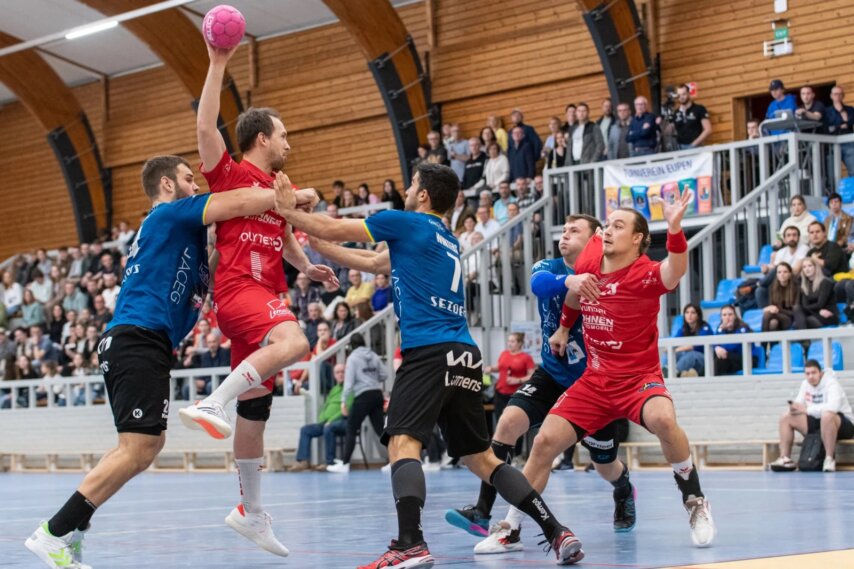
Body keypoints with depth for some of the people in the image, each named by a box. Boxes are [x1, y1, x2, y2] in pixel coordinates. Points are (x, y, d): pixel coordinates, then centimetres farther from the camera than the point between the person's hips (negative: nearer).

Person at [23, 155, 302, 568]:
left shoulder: (162, 226, 29)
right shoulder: (173, 212, 1)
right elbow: (242, 203, -11)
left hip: (126, 343, 11)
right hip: (141, 338, -11)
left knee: (147, 444, 13)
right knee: (138, 448, -14)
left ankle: (69, 531, 10)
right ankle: (55, 534, -13)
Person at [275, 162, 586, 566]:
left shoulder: (407, 223, 4)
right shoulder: (447, 241, 26)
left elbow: (333, 229, 11)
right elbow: (374, 263, 35)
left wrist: (286, 211, 26)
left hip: (429, 351, -8)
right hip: (465, 355, 8)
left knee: (403, 441, -16)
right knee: (480, 457, 12)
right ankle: (557, 533, 7)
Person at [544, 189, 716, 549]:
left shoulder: (645, 274, -18)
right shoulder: (591, 255, -2)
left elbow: (675, 270, -41)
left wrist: (675, 228, -57)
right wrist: (563, 328, 27)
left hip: (639, 377, -5)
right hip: (595, 380, 5)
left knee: (662, 419, -36)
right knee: (545, 442, -4)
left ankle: (695, 503, -14)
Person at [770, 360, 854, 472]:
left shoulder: (831, 383, -19)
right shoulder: (805, 384, 4)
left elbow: (833, 407, -35)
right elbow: (799, 405, 6)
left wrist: (807, 409, -31)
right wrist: (794, 408, -20)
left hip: (843, 424, -7)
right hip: (818, 422, 8)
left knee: (827, 415, -42)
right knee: (785, 417, -1)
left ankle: (830, 459, -33)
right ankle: (785, 459, -6)